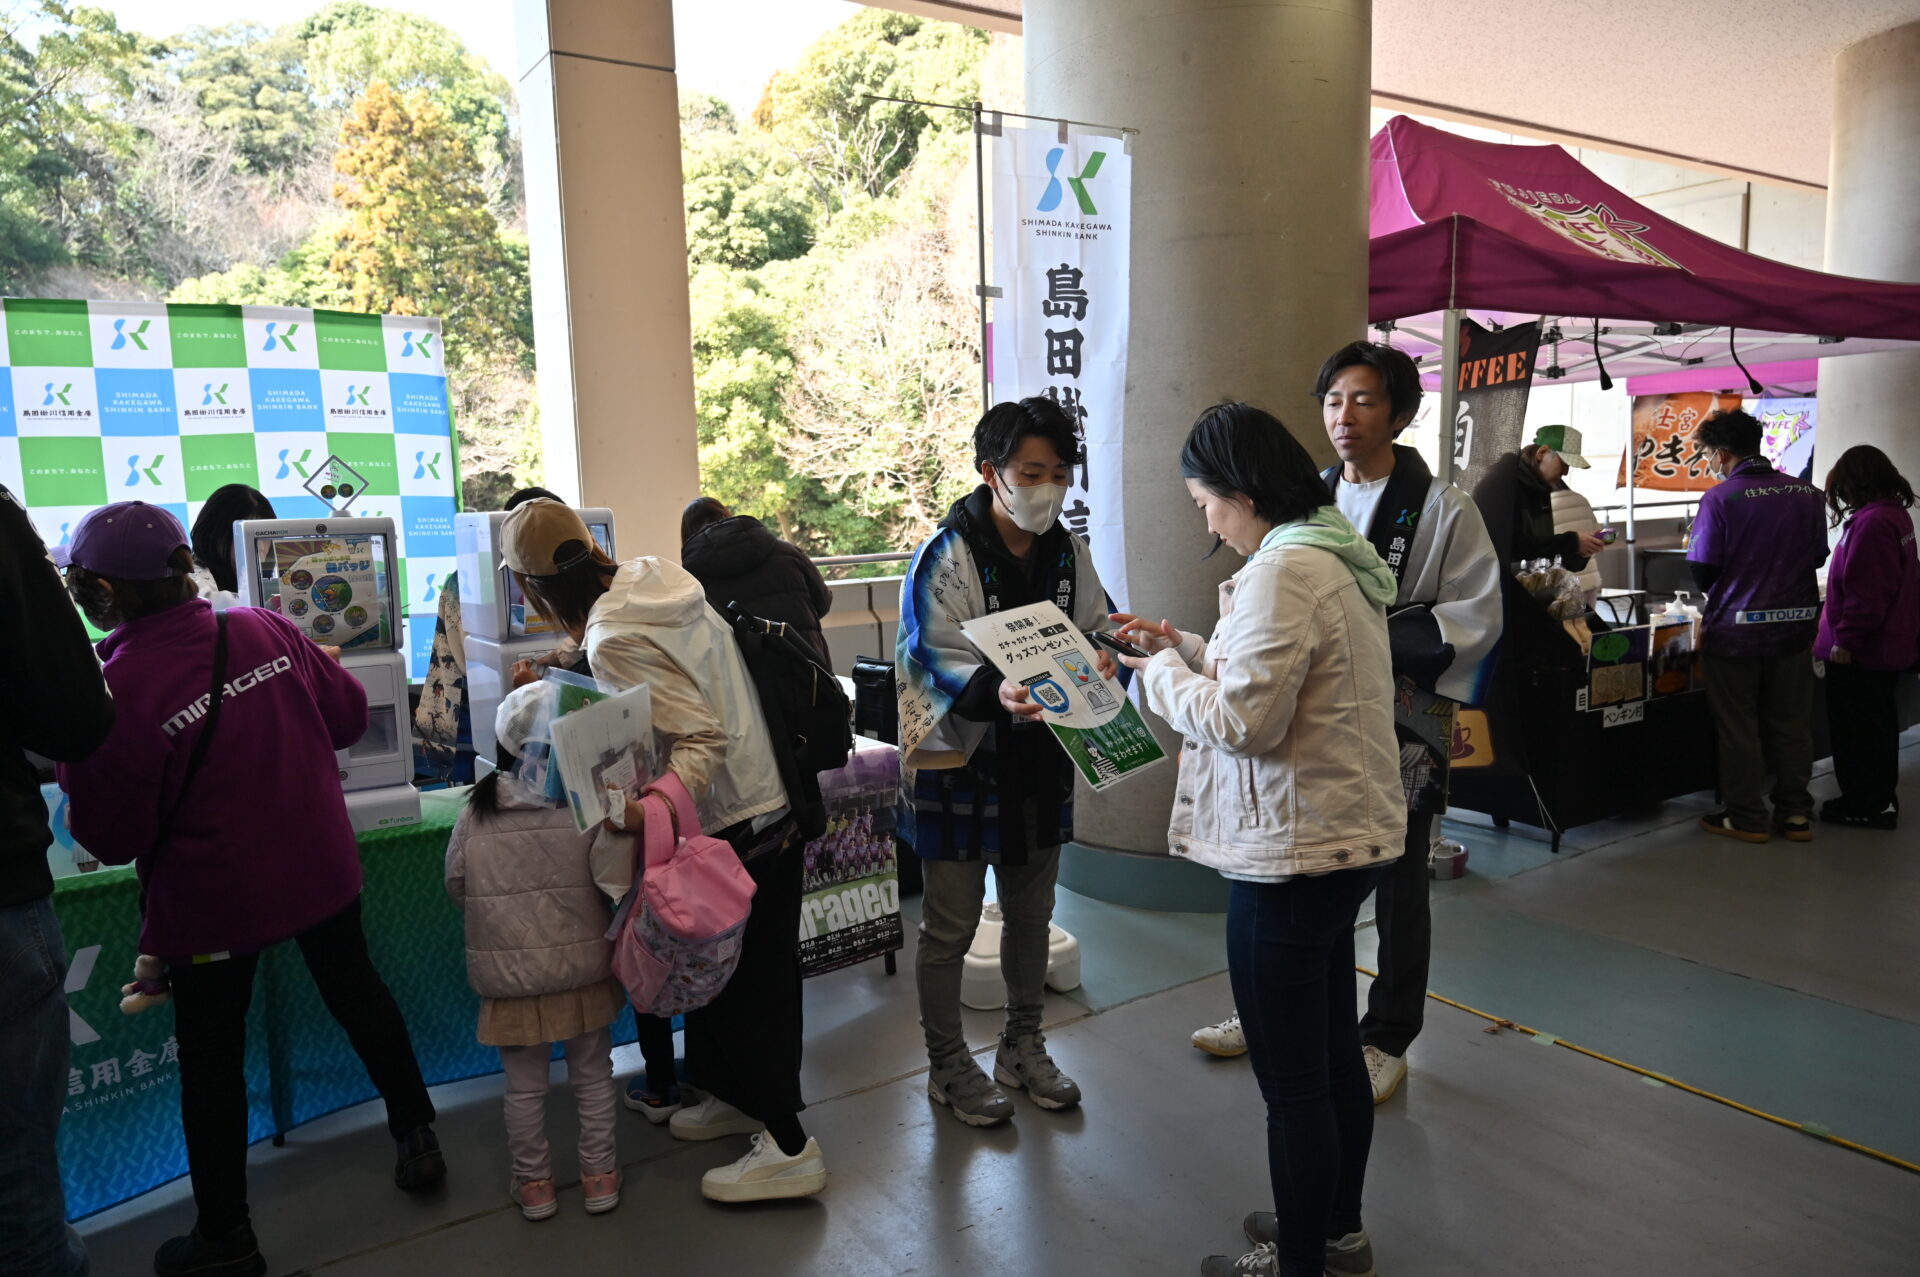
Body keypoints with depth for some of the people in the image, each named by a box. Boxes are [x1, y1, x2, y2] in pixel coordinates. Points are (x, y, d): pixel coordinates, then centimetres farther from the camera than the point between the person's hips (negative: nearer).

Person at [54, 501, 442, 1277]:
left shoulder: (113, 692, -22)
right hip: (320, 866, 4)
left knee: (210, 1056, 14)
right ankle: (417, 1138, 37)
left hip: (213, 899, -4)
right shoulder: (266, 631, -11)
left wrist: (75, 776, 2)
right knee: (358, 991, 22)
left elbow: (112, 839, -13)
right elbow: (348, 715, 0)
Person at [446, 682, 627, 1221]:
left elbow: (456, 884, 2)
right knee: (593, 1074, 17)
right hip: (583, 967, -1)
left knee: (525, 1085, 17)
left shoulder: (477, 811, -7)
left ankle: (533, 1182, 31)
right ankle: (599, 1175, 29)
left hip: (510, 973, 1)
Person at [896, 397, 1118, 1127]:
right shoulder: (947, 555, -15)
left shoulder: (1068, 553, 4)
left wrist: (1101, 660, -13)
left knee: (1031, 913, 20)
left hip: (1040, 758, 6)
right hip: (962, 758, -6)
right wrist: (996, 693, -38)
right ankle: (948, 1066, 27)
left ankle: (1023, 1047, 39)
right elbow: (931, 660, -20)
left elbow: (1094, 632, 11)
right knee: (950, 926, 7)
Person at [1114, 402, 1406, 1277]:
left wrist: (1163, 677, -7)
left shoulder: (1282, 570, -21)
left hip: (1293, 853, -11)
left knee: (1291, 1079, 5)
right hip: (1346, 837, 11)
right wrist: (1186, 648, 12)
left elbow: (1241, 720, -22)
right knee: (1333, 1050, 23)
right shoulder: (1334, 553, 11)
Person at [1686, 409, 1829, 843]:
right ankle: (1795, 814, 22)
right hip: (1795, 625, 5)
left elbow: (1702, 570, -14)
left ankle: (1747, 818, 13)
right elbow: (1817, 556, 8)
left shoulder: (1719, 498, -16)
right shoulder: (1807, 494, 0)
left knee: (1738, 727, 7)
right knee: (1791, 724, 14)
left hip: (1736, 629, -5)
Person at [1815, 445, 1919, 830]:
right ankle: (1880, 798, 29)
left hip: (1861, 650, -10)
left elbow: (1865, 591, -25)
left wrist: (1846, 639, -21)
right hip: (1886, 643, 10)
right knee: (1876, 722, 18)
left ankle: (1865, 805, 9)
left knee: (1856, 726, 0)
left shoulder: (1872, 522, -22)